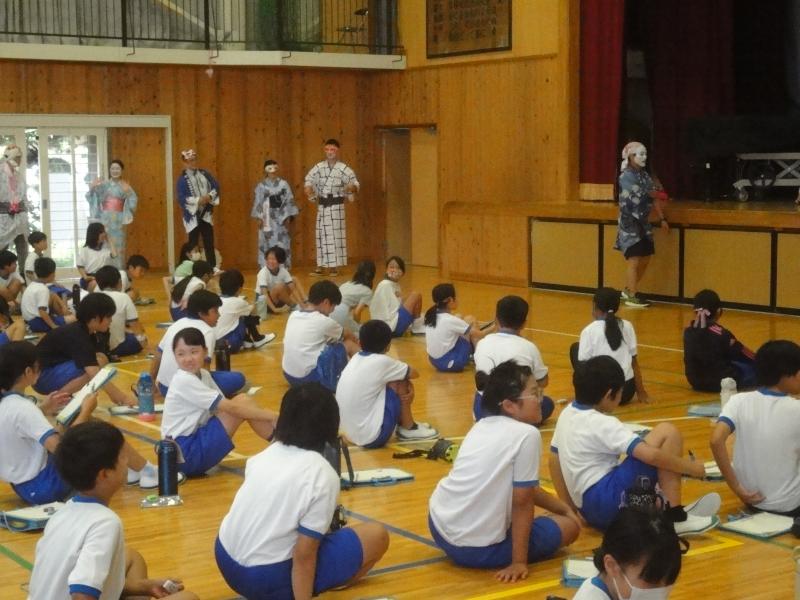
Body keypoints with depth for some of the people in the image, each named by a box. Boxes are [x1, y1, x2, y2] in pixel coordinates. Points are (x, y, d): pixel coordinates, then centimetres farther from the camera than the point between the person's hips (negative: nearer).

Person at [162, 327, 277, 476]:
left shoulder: (203, 375, 9)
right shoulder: (184, 380, -18)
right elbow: (231, 408, -20)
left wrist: (265, 415, -8)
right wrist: (270, 416, -16)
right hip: (185, 454, -8)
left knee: (242, 400, 0)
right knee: (241, 403, -15)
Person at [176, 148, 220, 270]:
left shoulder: (204, 174, 7)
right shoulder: (183, 179, -6)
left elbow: (216, 186, 7)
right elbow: (182, 198, -14)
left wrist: (210, 196, -13)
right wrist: (198, 200, -22)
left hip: (206, 214, 4)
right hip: (193, 215, -4)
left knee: (209, 243, 6)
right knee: (193, 244, 2)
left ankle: (213, 268, 12)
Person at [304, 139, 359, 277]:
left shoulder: (343, 168, -6)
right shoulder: (319, 167, 3)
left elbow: (355, 183, -8)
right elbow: (309, 179, 11)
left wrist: (351, 187, -31)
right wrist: (309, 189, -9)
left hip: (337, 205, -3)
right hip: (322, 205, 3)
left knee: (336, 234, -3)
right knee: (322, 234, 5)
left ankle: (335, 267, 4)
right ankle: (321, 266, 10)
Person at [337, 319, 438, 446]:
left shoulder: (355, 358, 5)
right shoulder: (381, 361, -15)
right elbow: (414, 373, 0)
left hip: (352, 433, 8)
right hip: (372, 437, -8)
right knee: (401, 385, -2)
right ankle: (409, 429, 13)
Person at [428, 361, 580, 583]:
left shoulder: (482, 425, 12)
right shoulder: (527, 434, -13)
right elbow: (522, 502, -12)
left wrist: (565, 508, 25)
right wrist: (519, 562, -9)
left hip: (439, 528, 7)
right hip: (478, 549, -7)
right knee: (569, 526, 11)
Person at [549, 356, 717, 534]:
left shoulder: (566, 414, 11)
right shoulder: (602, 424, -14)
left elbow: (554, 460, 20)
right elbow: (651, 455, -23)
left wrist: (569, 505, 26)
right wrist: (691, 467, -9)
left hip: (589, 509, 10)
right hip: (609, 501, -10)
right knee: (668, 433, -10)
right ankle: (676, 517, -10)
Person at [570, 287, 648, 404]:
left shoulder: (589, 330, -4)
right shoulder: (627, 326, 6)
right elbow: (634, 360, 8)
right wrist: (641, 391, 16)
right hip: (627, 391, 4)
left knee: (575, 348, 20)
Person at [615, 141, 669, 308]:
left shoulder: (644, 175, 11)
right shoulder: (626, 176, -11)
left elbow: (654, 198, 9)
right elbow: (641, 194, -17)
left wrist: (662, 219, 3)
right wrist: (659, 194, 0)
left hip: (642, 222, 8)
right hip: (629, 222, -8)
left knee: (645, 259, 10)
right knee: (634, 259, -10)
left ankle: (629, 289, 26)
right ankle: (632, 296, -4)